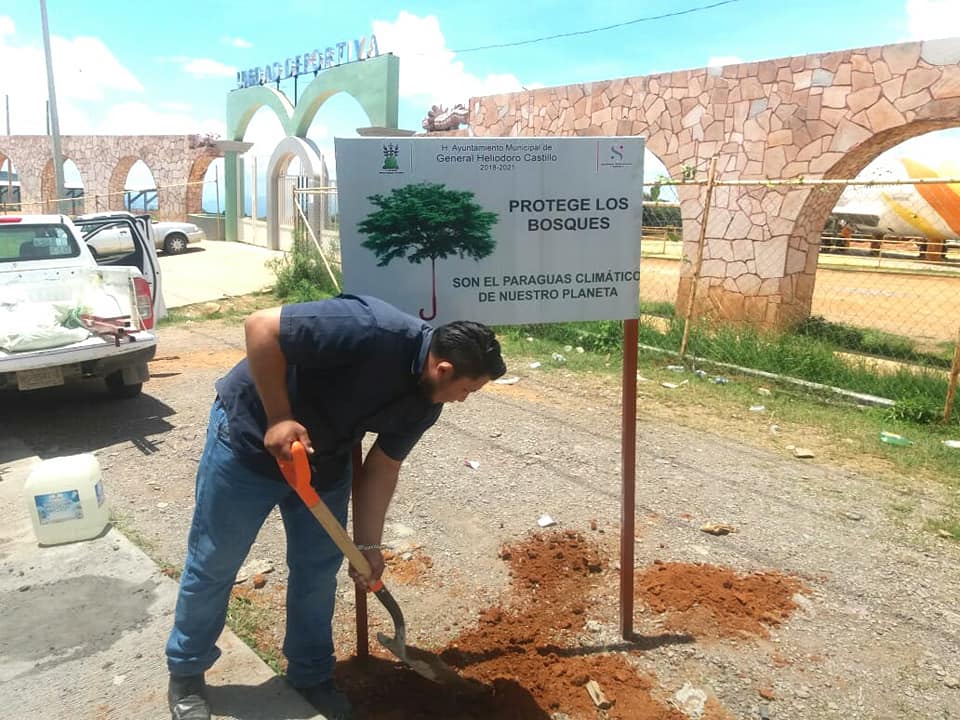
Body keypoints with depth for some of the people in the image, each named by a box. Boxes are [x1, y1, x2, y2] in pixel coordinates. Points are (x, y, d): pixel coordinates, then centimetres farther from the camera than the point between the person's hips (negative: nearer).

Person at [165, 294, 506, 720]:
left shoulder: (424, 403, -9)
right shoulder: (371, 331, -34)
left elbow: (381, 468, 1)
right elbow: (261, 328, -32)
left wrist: (368, 544, 1)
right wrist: (278, 416, -30)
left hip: (324, 462, 6)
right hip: (250, 438, -6)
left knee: (318, 570, 11)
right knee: (213, 564, 9)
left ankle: (311, 673, 33)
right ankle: (185, 672, 32)